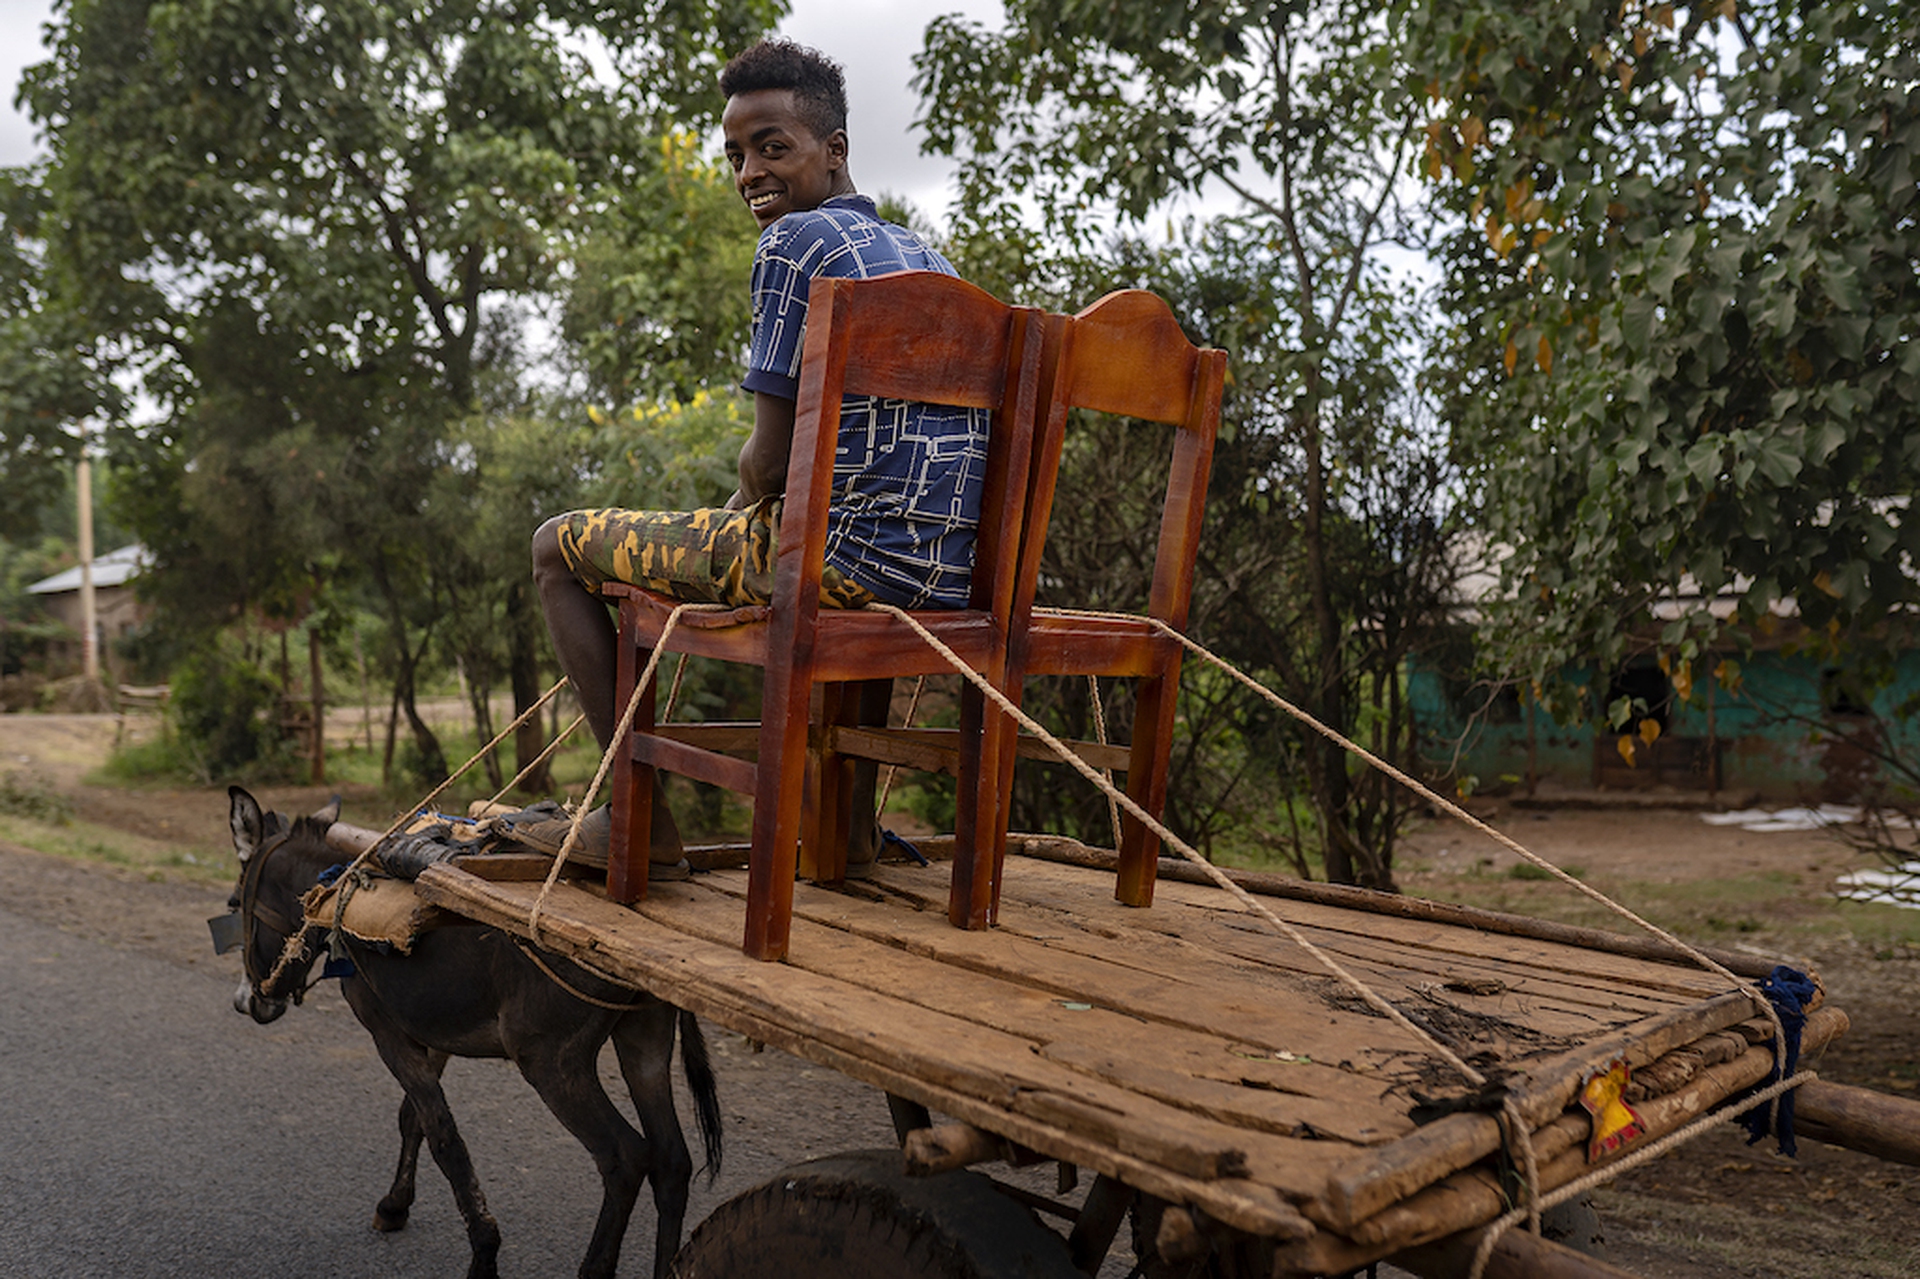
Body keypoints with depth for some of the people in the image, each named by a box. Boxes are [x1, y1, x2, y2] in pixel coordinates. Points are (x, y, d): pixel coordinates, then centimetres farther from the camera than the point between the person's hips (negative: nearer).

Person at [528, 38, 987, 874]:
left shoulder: (797, 241, -7)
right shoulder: (930, 258, 19)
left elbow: (771, 458, -11)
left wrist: (746, 506, 11)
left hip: (843, 556, -8)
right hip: (949, 578, 8)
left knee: (559, 547, 7)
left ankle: (641, 818, 5)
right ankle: (849, 818, 36)